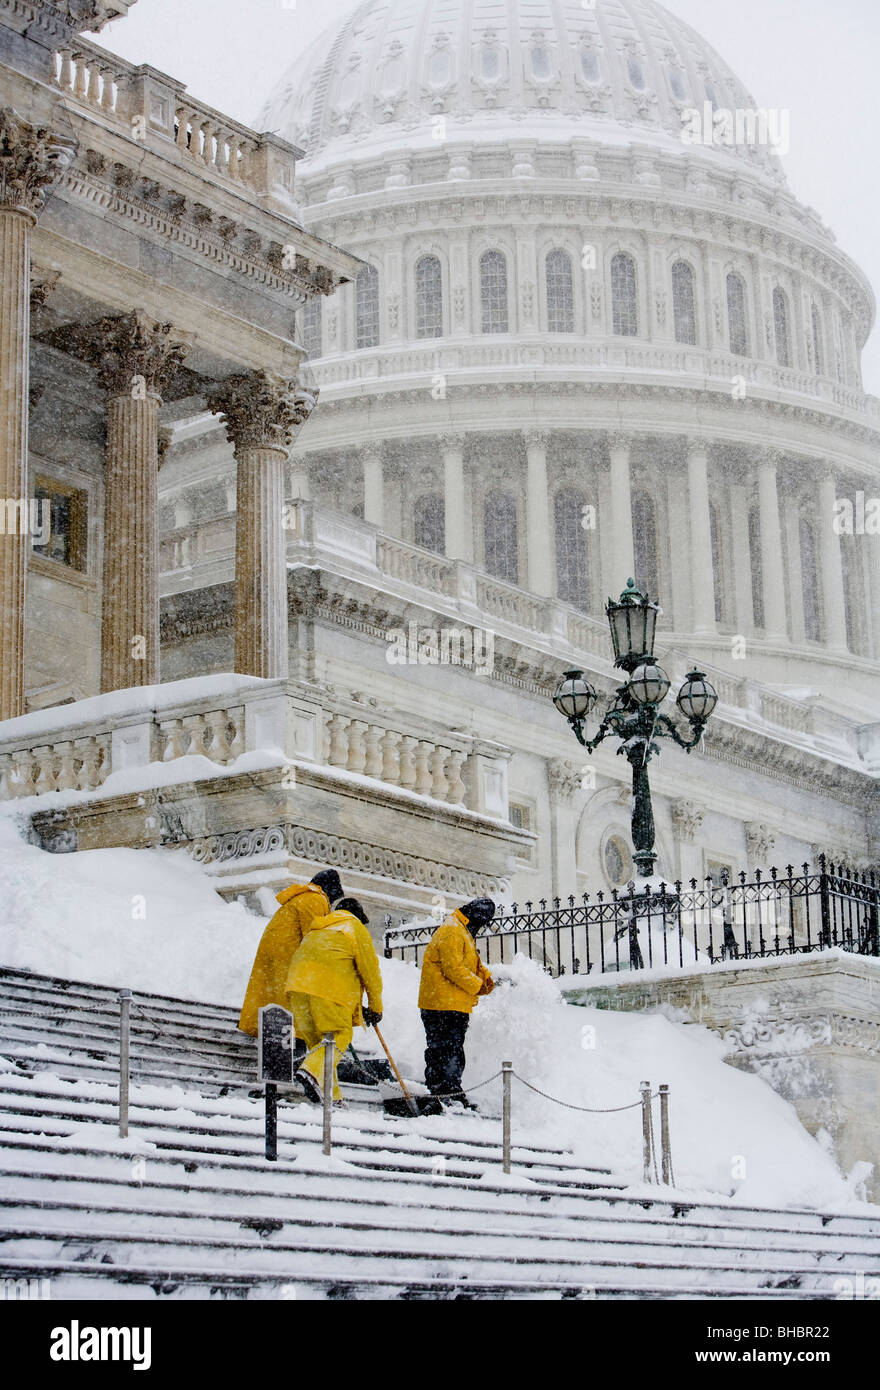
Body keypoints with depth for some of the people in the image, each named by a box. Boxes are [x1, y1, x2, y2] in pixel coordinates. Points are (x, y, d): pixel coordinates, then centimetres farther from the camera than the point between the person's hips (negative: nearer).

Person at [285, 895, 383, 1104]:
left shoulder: (316, 930, 35)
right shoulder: (355, 928, 14)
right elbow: (369, 969, 9)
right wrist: (376, 1007, 17)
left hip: (297, 985, 7)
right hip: (327, 987, -7)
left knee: (317, 1040, 11)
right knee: (339, 1035, -6)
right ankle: (313, 1070, -31)